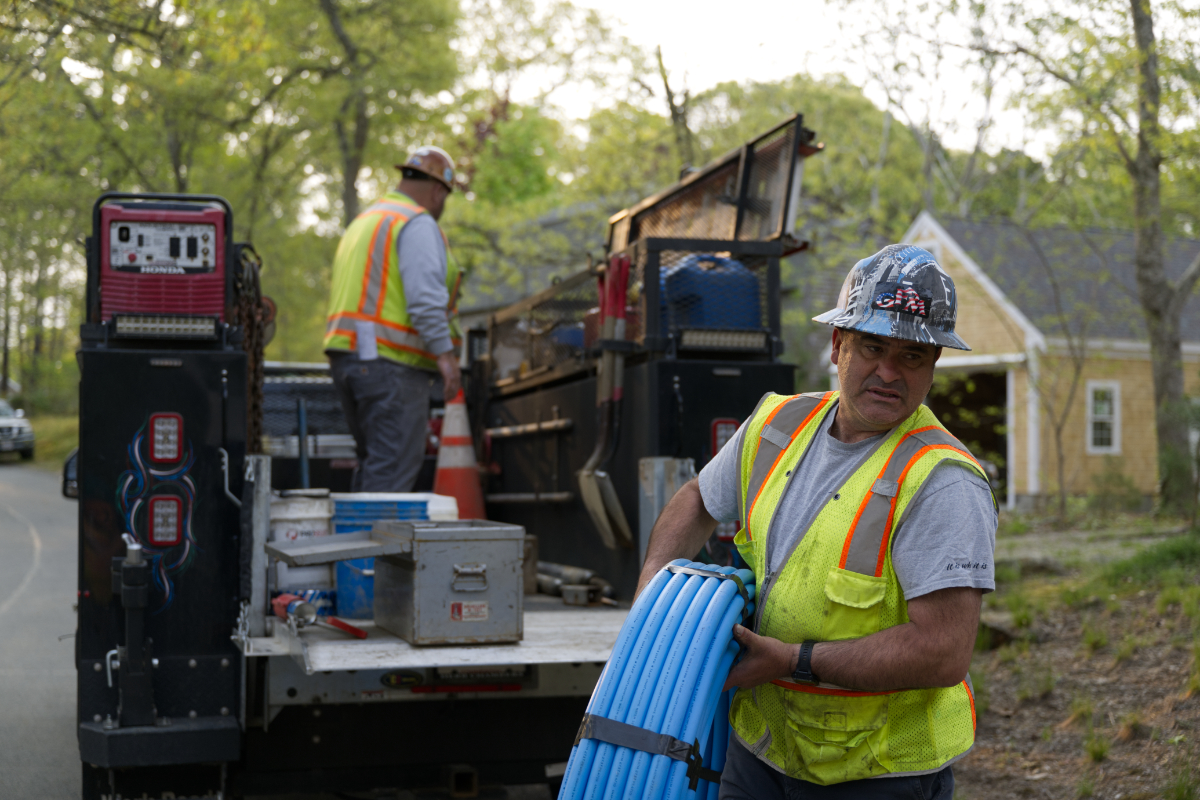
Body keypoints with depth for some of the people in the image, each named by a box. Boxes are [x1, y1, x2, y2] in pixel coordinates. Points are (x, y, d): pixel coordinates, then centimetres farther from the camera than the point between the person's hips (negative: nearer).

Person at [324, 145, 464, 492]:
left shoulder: (363, 222, 25)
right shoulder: (418, 224, -7)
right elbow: (425, 296, -19)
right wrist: (445, 354, -20)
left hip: (346, 356, 9)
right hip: (392, 363, -9)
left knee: (373, 463, 15)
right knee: (393, 470, -9)